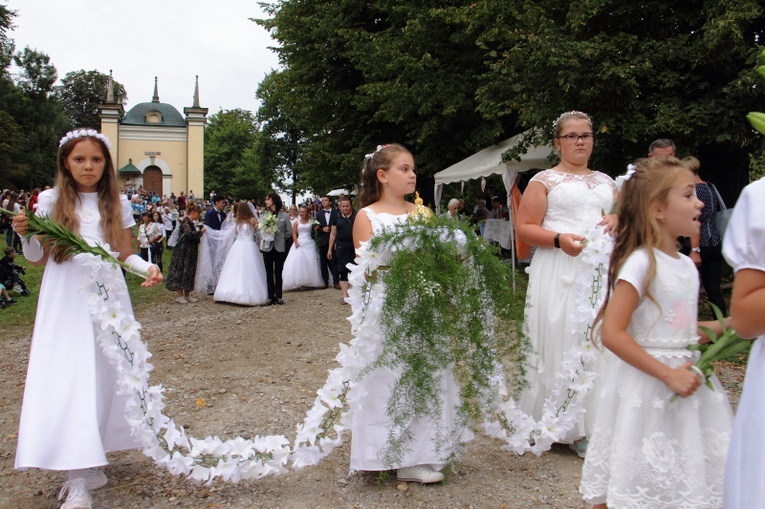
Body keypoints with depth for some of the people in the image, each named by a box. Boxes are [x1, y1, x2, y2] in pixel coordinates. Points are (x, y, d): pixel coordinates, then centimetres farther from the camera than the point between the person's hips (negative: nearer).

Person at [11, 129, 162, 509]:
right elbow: (37, 259, 5)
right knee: (67, 381, -9)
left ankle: (92, 464, 22)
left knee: (105, 376, 5)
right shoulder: (51, 201, 2)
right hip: (65, 302, -2)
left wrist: (147, 266, -8)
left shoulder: (117, 204, 7)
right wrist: (25, 234, -14)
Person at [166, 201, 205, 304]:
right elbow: (189, 234, -28)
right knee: (182, 271, -5)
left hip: (190, 252, 10)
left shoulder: (190, 222, 15)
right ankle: (180, 295, -1)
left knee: (189, 272, 11)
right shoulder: (185, 222, -14)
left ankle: (187, 294, 16)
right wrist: (201, 232, -18)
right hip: (183, 251, -10)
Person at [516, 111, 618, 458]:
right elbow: (524, 228, -3)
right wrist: (559, 239, -19)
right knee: (559, 343, -4)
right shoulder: (544, 180, 4)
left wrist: (617, 221, 2)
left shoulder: (606, 181, 19)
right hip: (559, 274, -4)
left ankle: (592, 425, 10)